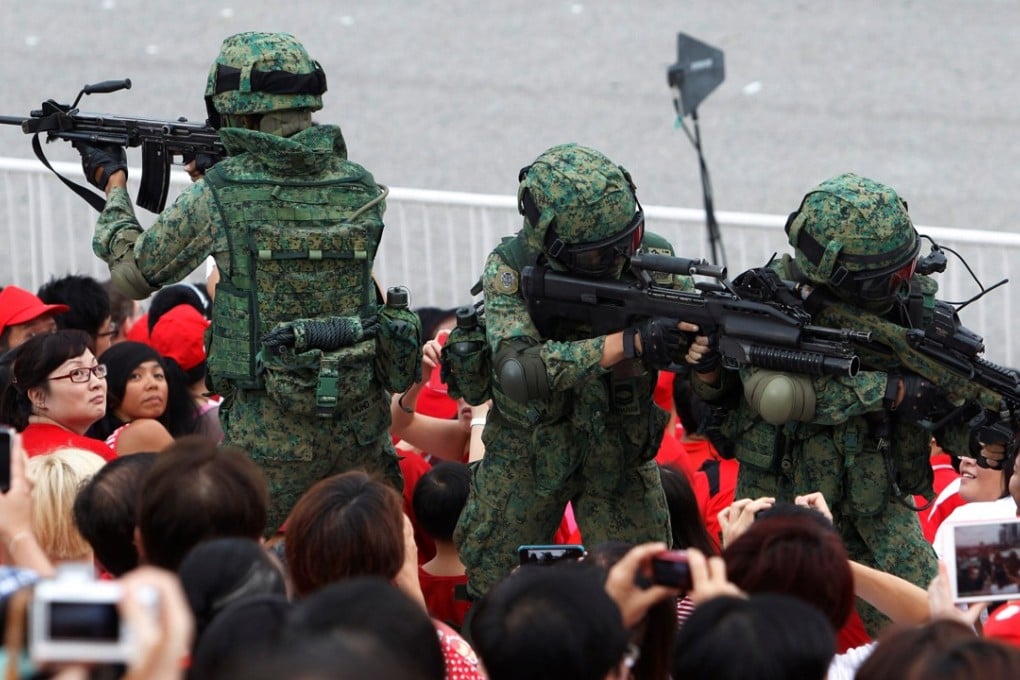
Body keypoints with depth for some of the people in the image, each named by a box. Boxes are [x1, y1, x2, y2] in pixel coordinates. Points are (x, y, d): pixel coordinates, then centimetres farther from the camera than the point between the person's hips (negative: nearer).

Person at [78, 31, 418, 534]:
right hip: (363, 431, 4)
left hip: (271, 439, -4)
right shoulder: (361, 189, 2)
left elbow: (133, 272, 5)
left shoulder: (222, 194, -10)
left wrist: (113, 183, 21)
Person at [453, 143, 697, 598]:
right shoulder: (511, 268, -24)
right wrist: (629, 344, -49)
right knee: (493, 579, 14)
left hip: (620, 451, 1)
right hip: (528, 452, -1)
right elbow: (518, 371, -39)